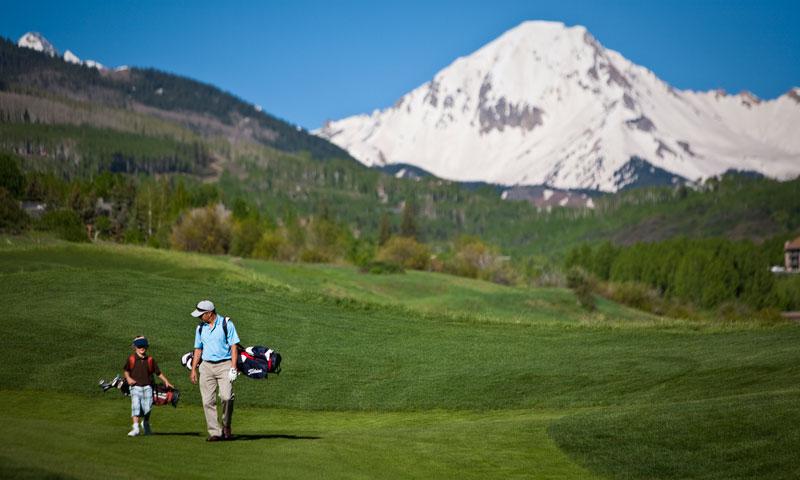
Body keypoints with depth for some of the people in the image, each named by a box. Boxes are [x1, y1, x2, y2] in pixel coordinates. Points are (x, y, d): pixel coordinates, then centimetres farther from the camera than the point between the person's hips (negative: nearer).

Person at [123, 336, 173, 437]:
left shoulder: (150, 360, 9)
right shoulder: (131, 359, 5)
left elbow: (158, 372, 13)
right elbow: (126, 370, 16)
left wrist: (166, 381, 5)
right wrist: (128, 378, -2)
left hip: (147, 387, 2)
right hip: (136, 387, -2)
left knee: (147, 408, 1)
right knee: (136, 406, -17)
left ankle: (146, 425, 28)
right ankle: (135, 428, -21)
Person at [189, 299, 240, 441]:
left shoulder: (226, 324, -1)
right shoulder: (200, 328, 13)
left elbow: (233, 346, -3)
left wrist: (233, 368, -11)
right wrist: (193, 369, 12)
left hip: (224, 365, -4)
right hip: (206, 366, 4)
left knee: (226, 397, -19)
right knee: (208, 401, -4)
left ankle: (226, 426, 1)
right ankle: (215, 432, 0)